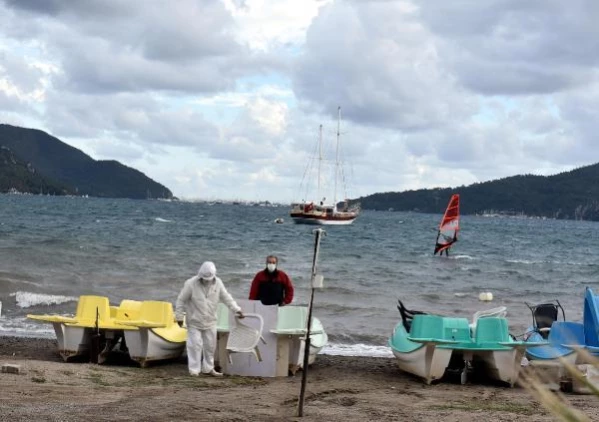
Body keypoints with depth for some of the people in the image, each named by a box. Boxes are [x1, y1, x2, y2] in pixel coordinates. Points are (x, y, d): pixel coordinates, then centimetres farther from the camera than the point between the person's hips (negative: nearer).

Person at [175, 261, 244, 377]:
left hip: (210, 321, 4)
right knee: (195, 345, -6)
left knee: (210, 345, 11)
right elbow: (181, 300, -11)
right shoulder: (191, 284, -19)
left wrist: (236, 309, -5)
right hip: (194, 321, -4)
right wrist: (179, 317, -9)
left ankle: (208, 368, 25)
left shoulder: (218, 283, -7)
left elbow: (226, 297, 3)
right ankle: (194, 370, 2)